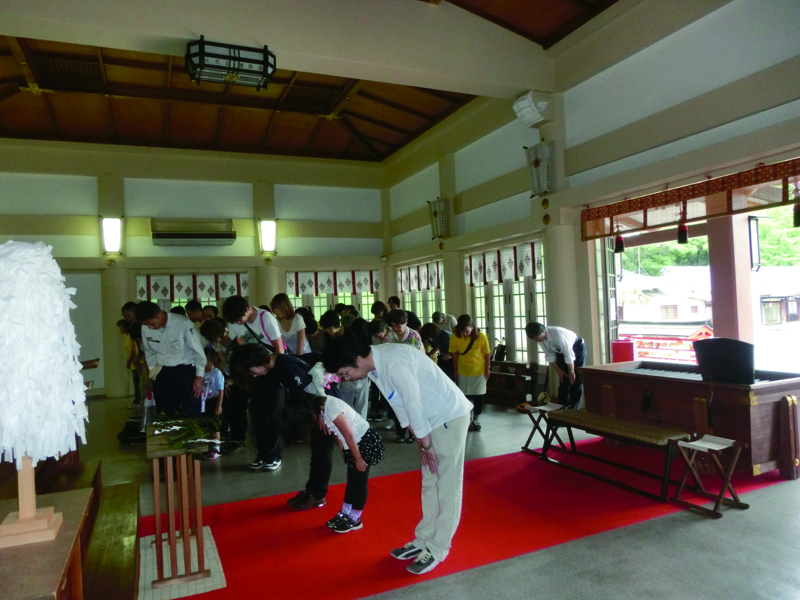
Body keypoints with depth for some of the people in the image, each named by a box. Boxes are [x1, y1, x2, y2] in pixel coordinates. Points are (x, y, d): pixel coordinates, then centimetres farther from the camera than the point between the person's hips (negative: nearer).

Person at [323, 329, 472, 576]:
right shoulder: (376, 366, -2)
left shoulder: (394, 361, -30)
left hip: (450, 416, -9)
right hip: (432, 419, 9)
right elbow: (400, 406, 6)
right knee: (430, 484, 16)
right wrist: (420, 442, 6)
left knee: (447, 486, 3)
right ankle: (424, 540, 28)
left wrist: (425, 443, -11)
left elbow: (413, 403, -24)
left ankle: (438, 549, 14)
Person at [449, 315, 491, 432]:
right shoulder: (454, 337, -21)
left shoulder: (481, 336, -24)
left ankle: (476, 419, 25)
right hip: (463, 371, 1)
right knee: (465, 396, 6)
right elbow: (455, 354, -7)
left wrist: (487, 369, -3)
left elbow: (487, 353, -10)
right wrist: (456, 371, 0)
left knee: (479, 396, 8)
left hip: (479, 371, 0)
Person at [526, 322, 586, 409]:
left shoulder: (558, 334, -39)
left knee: (575, 380, -8)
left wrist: (571, 372, -19)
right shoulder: (541, 338, -17)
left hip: (576, 349, -6)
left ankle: (573, 408, -3)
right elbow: (549, 356, -4)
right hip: (561, 352, 6)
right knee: (563, 380, 5)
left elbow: (569, 355, -30)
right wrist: (559, 371, -4)